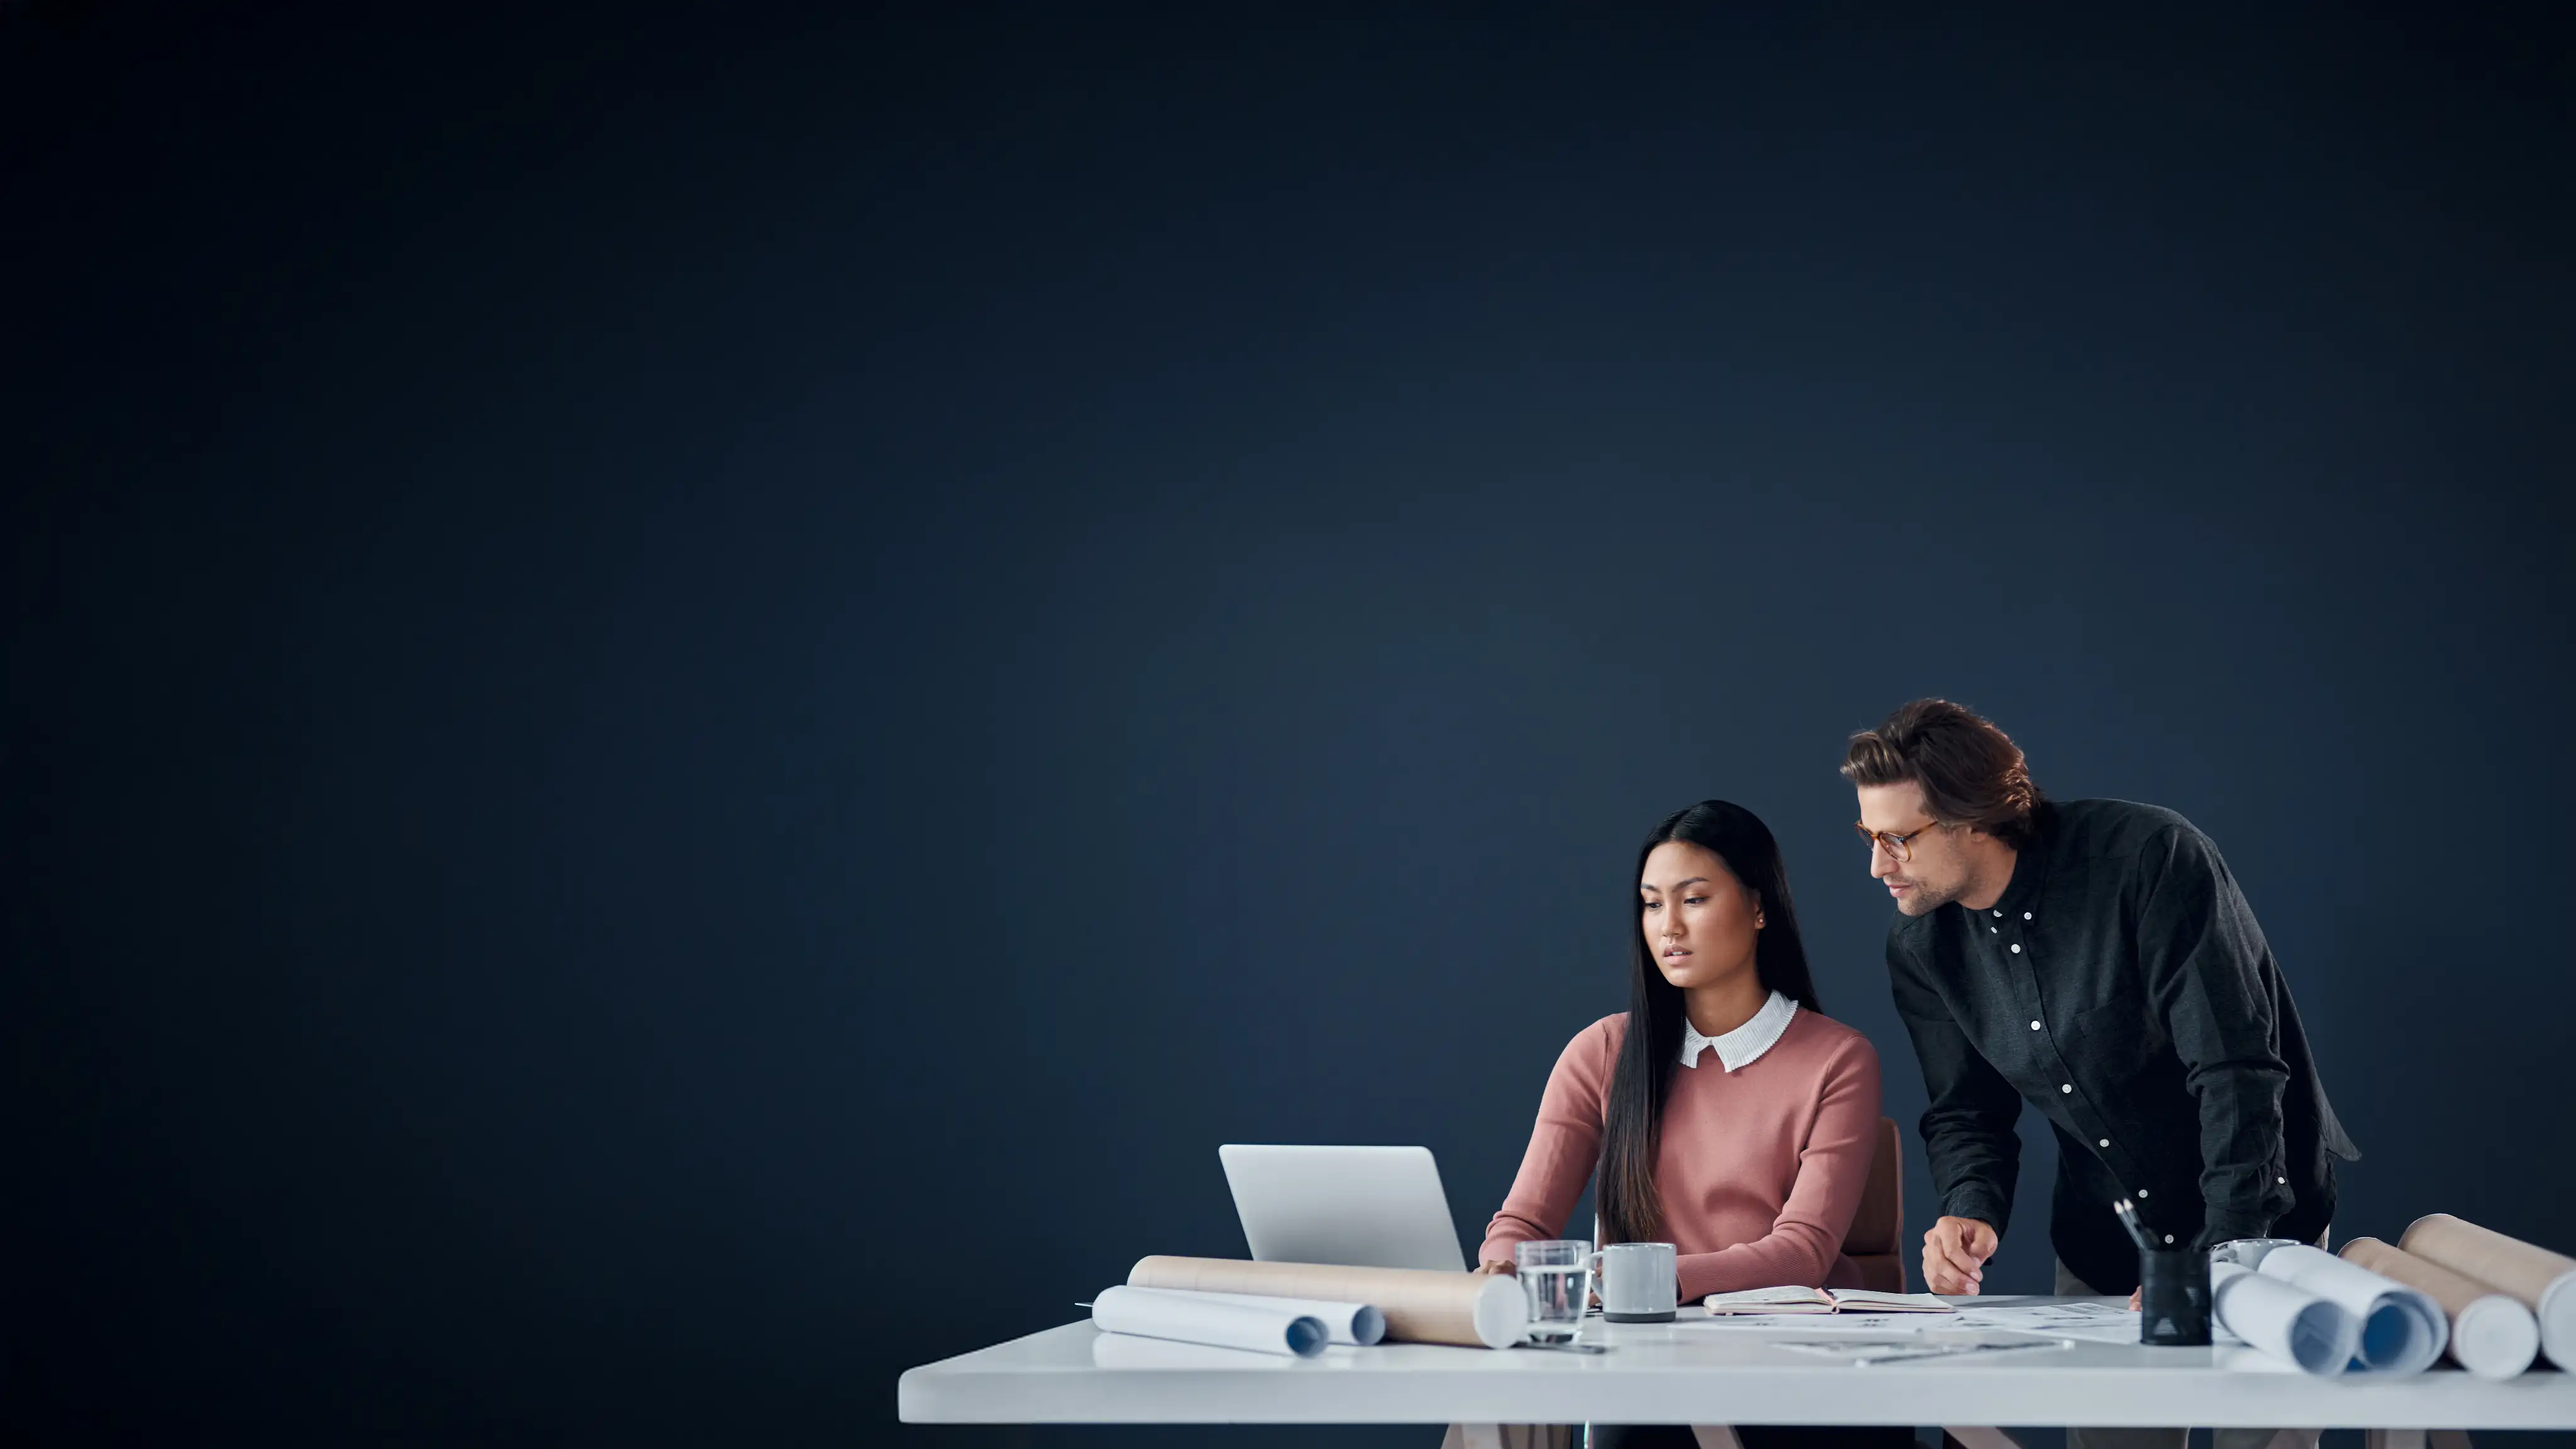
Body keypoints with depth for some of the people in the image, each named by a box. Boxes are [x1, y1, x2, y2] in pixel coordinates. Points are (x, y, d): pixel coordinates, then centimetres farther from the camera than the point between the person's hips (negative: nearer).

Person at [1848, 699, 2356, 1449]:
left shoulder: (2149, 858, -24)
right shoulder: (1921, 948, -5)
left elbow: (2237, 1071, -26)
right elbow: (1965, 1113, 4)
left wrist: (2220, 1259, -31)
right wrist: (1972, 1213, -18)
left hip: (2256, 1220, -5)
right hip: (2103, 1247, 5)